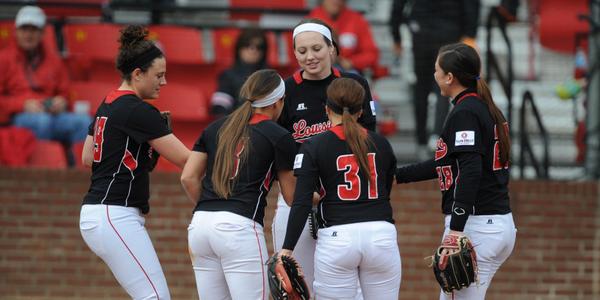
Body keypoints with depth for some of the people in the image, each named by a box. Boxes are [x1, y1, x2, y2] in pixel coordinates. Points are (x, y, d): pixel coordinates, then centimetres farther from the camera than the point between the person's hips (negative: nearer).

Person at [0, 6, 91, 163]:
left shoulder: (53, 58, 20)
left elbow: (64, 92, 27)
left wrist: (61, 102, 2)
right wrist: (24, 105, -12)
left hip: (51, 113, 4)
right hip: (16, 118, -4)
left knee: (83, 120, -24)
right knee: (42, 120, -39)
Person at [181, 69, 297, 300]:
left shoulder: (215, 128, 16)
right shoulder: (279, 137, 2)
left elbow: (188, 178, 10)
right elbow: (292, 197, 8)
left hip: (199, 227, 6)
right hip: (240, 228, -6)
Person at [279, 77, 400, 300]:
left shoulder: (314, 147, -2)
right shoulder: (381, 144, 9)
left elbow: (301, 203, -10)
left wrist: (287, 249, -10)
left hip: (337, 238, -3)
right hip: (382, 236, 3)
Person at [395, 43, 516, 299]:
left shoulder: (464, 113, -11)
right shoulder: (488, 109, 17)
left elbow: (471, 172, -22)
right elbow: (445, 163, 24)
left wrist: (456, 229, -27)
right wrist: (395, 175, 27)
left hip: (476, 226, -10)